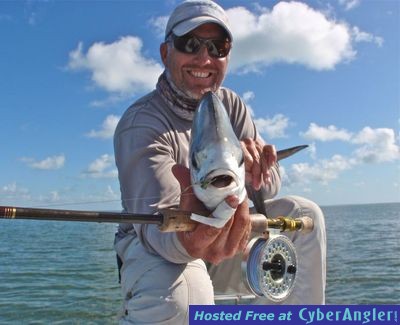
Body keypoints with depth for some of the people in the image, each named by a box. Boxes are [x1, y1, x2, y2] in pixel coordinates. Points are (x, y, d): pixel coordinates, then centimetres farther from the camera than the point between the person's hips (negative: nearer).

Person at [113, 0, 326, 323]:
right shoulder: (140, 124, -20)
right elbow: (154, 222, -33)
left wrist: (254, 166, -31)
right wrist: (187, 240, -57)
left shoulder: (231, 106, 1)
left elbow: (268, 188, -7)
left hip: (222, 243, 6)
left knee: (303, 215, -12)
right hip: (155, 249, -5)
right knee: (180, 296, -38)